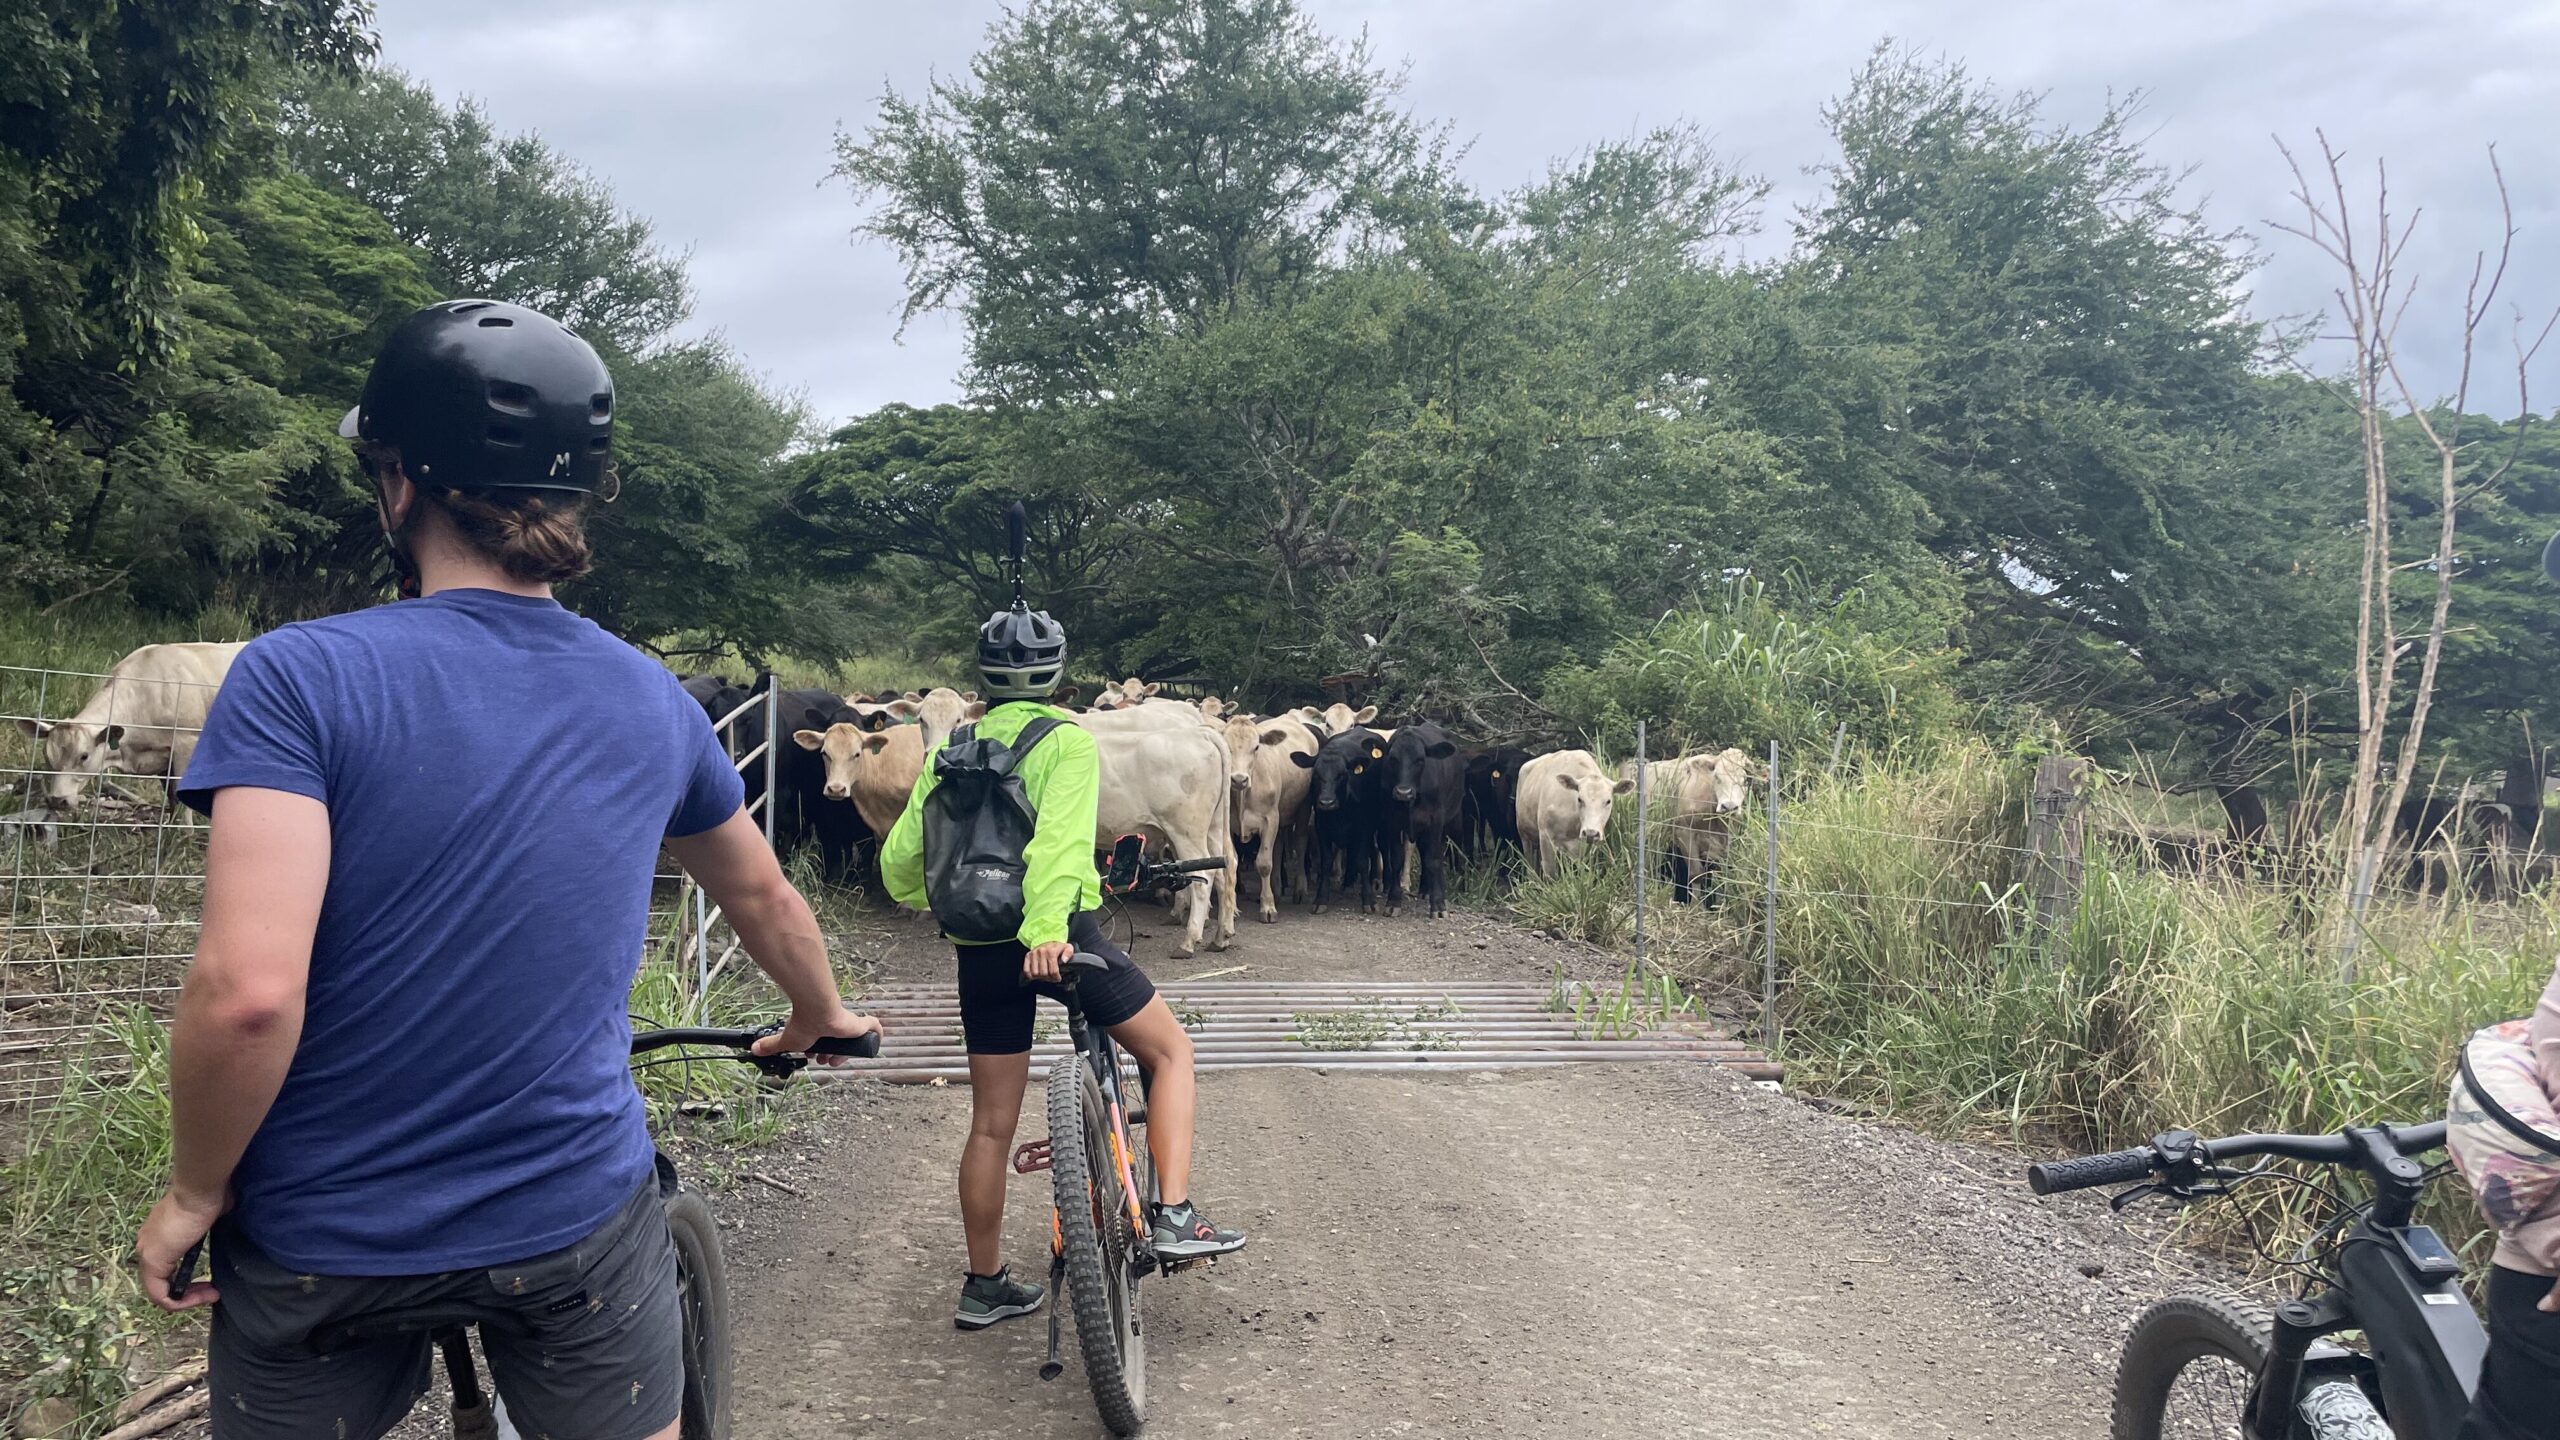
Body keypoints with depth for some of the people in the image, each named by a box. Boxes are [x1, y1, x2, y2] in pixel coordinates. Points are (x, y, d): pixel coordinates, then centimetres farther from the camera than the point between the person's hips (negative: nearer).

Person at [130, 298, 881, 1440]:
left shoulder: (298, 679, -17)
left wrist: (196, 1191, -8)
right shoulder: (652, 703, -2)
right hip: (579, 1223, 2)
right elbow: (764, 899, 15)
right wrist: (820, 1018, 34)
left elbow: (248, 990, -26)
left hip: (325, 1247, -2)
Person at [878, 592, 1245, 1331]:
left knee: (991, 1124, 14)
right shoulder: (1066, 739, -3)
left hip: (981, 951, 5)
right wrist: (1048, 927, -31)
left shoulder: (949, 751, 12)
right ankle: (1175, 1216, 2)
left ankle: (984, 1285, 24)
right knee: (1171, 1048, 13)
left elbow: (899, 861, 11)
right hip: (1055, 937, -5)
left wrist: (936, 901, 32)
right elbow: (1061, 834, -20)